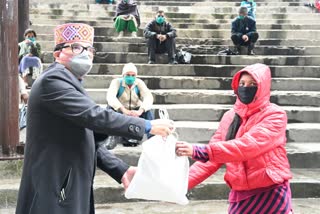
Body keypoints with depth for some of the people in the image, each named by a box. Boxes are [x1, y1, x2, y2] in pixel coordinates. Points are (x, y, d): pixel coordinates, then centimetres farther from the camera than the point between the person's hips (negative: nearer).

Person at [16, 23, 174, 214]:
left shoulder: (70, 84, 17)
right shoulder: (54, 79, -13)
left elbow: (87, 142, 16)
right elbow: (94, 116, -24)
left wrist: (121, 170, 6)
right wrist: (148, 126, -19)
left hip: (71, 193, 10)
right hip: (53, 197, -10)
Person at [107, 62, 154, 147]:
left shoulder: (139, 83, -6)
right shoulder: (117, 82, -11)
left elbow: (148, 97, -23)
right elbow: (110, 97, -30)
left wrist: (140, 110, -43)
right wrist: (124, 110, -46)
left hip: (136, 112, 1)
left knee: (147, 110, -27)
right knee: (111, 107, -30)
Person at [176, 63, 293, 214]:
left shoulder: (275, 116, -11)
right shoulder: (230, 117, 5)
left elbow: (247, 146, -26)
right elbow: (214, 156, 2)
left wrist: (198, 151, -33)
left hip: (270, 194, -4)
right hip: (239, 195, 5)